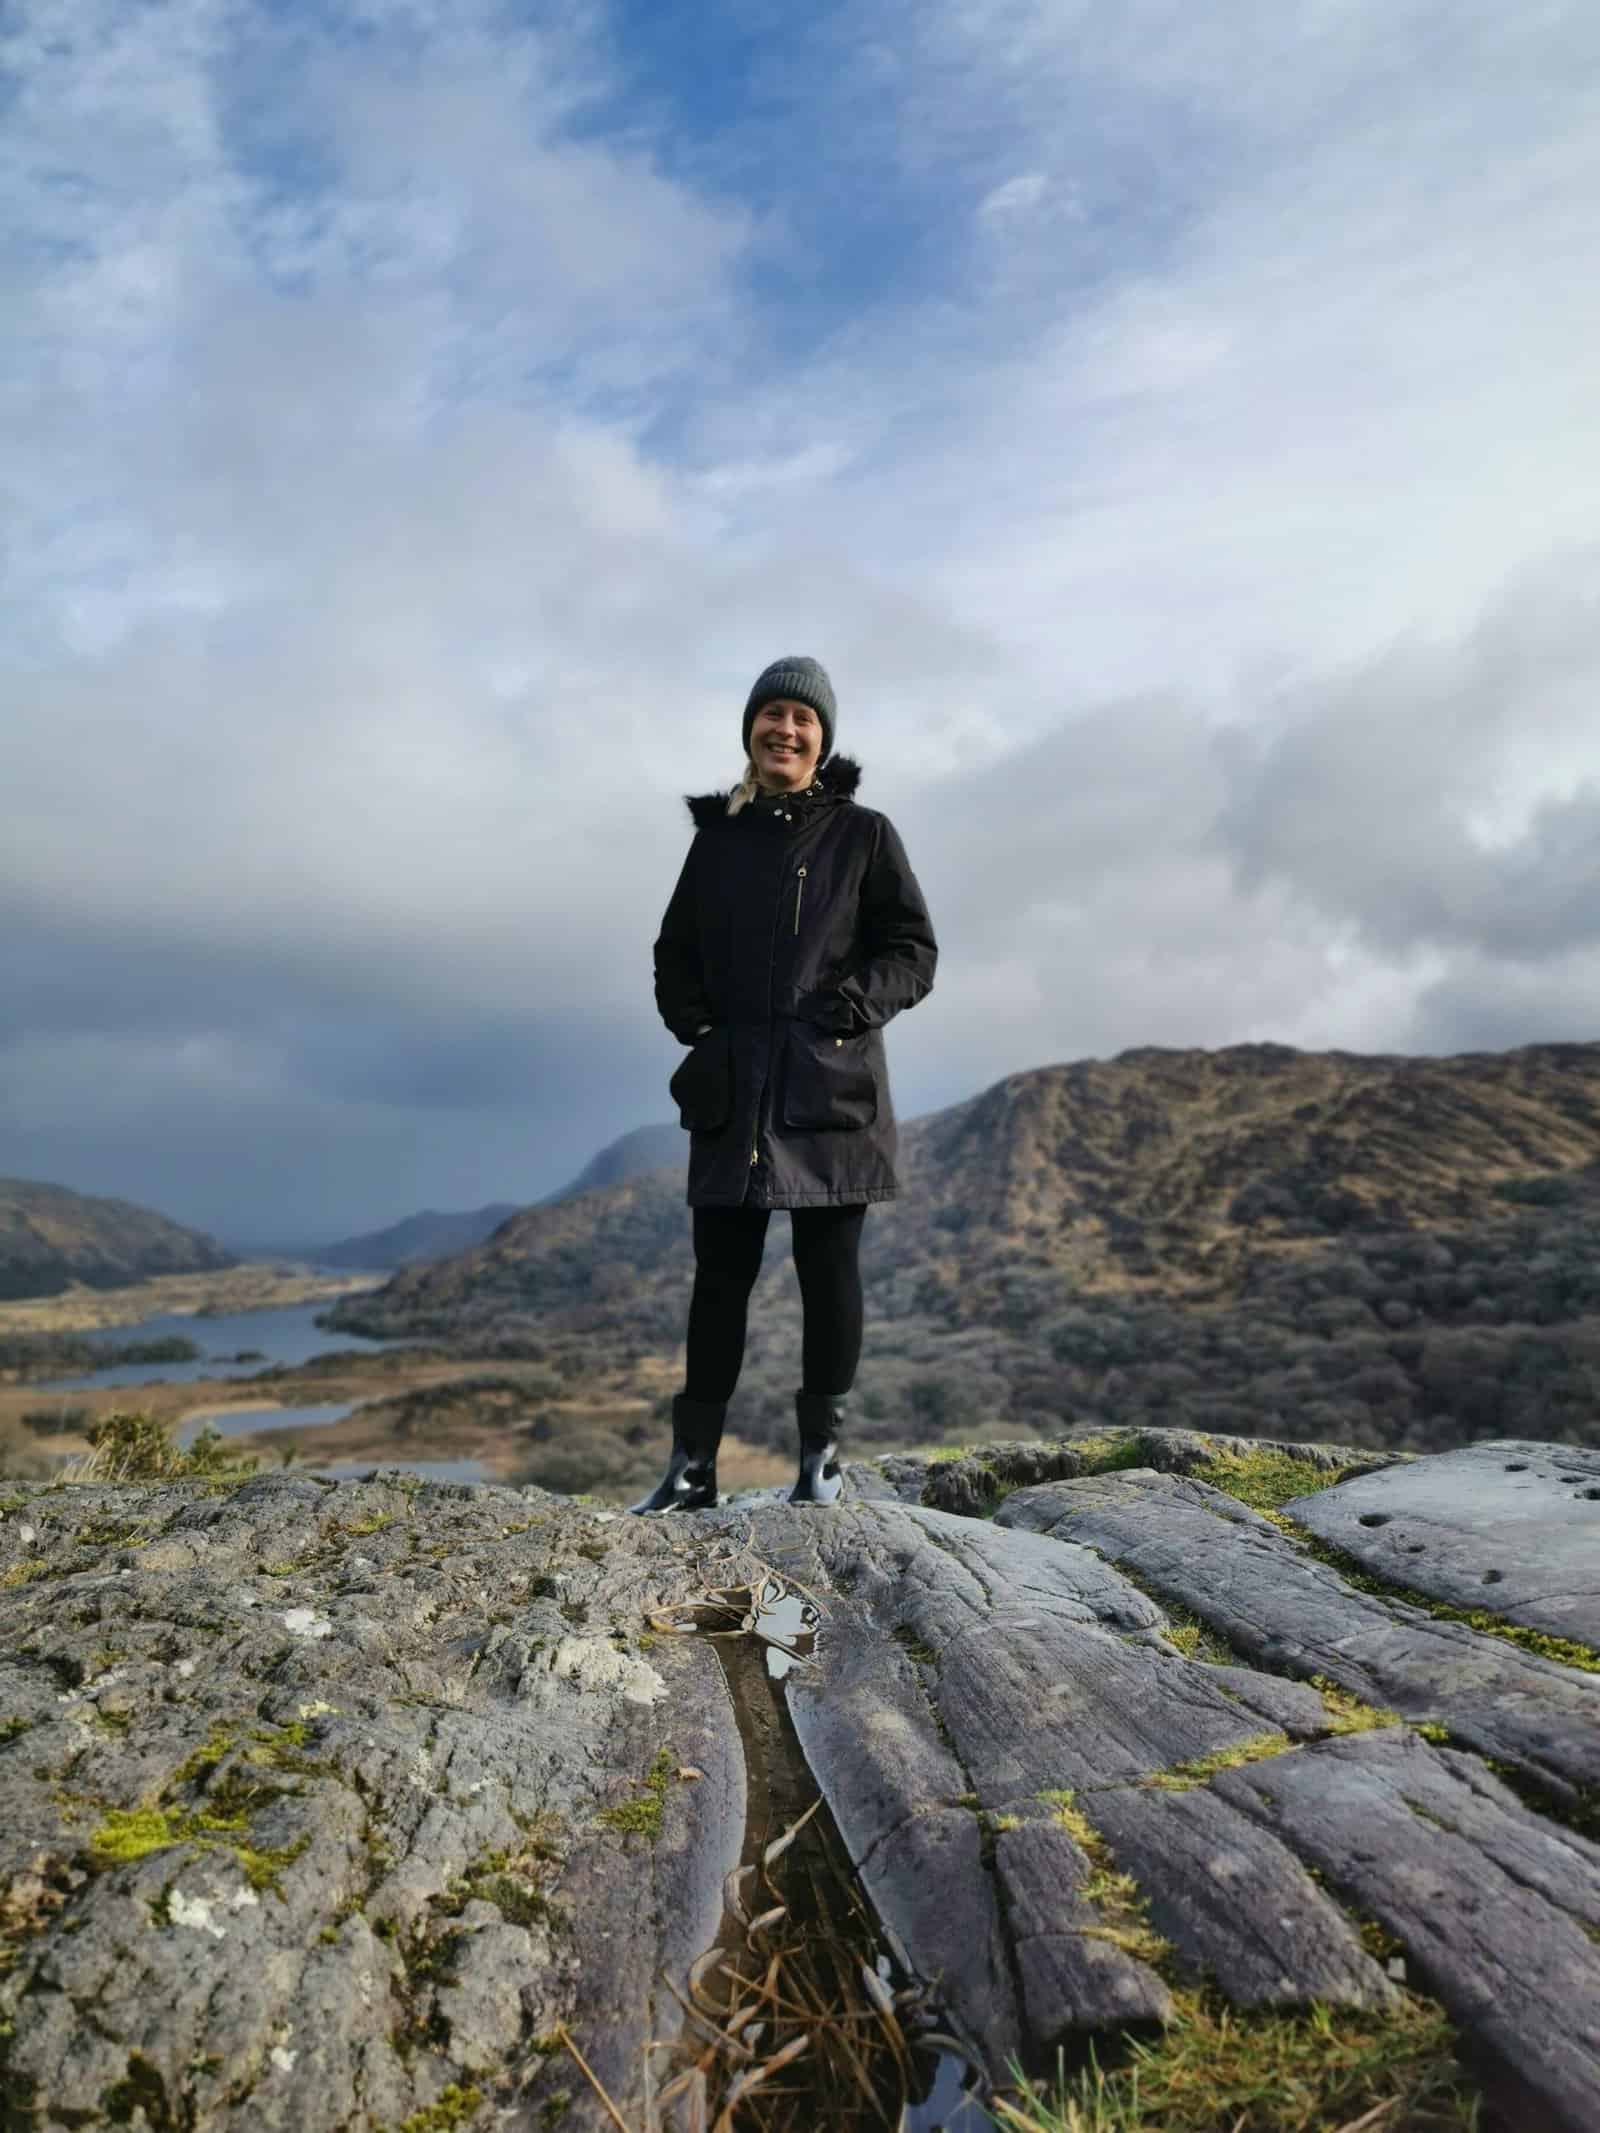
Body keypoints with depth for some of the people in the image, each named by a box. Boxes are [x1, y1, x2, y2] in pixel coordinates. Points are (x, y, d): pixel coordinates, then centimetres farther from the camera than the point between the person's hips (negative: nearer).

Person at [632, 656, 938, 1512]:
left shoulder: (862, 833, 6)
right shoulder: (717, 834, 13)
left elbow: (913, 952, 4)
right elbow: (675, 953, 17)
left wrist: (859, 1000, -14)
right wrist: (694, 1024, -1)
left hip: (830, 1083, -2)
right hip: (733, 1087, 2)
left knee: (828, 1267, 2)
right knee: (720, 1270, 4)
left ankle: (821, 1455, 15)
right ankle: (692, 1463, 11)